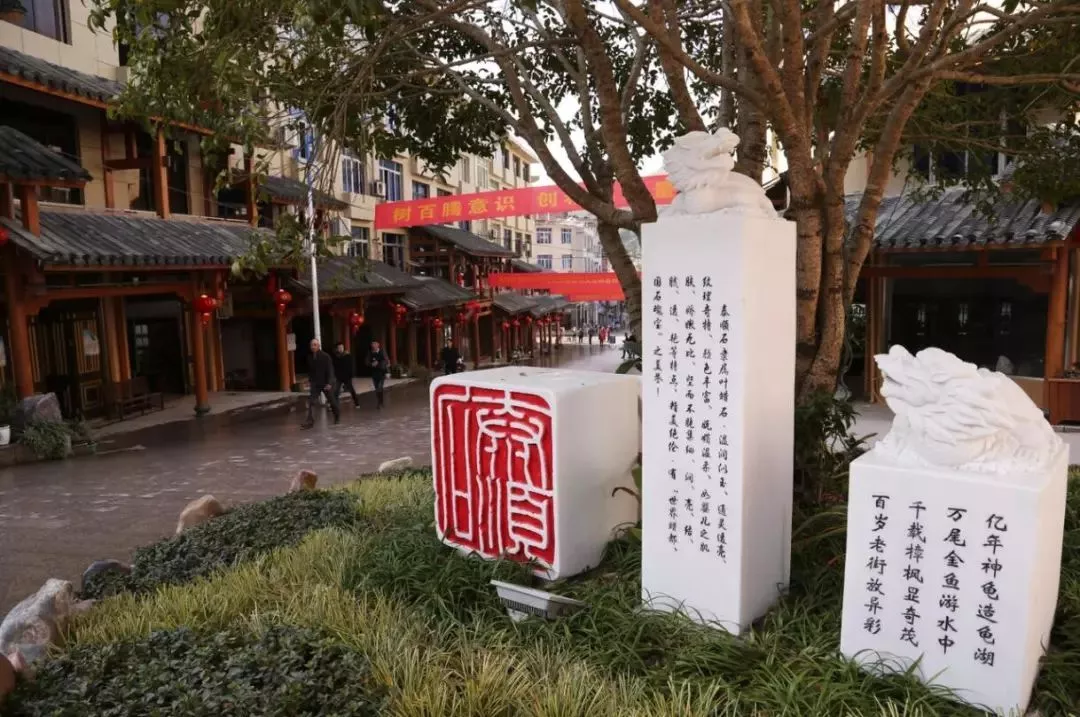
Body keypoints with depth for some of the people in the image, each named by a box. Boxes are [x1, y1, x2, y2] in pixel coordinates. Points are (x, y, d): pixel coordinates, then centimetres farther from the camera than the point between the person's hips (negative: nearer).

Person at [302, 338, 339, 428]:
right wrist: (310, 380, 14)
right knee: (311, 402, -12)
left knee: (332, 401, 12)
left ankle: (337, 417, 35)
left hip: (326, 383, -3)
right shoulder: (310, 358, 1)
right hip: (315, 383, 3)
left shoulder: (326, 356, -13)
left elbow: (330, 370, -17)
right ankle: (310, 421, -15)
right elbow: (309, 371, 14)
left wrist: (329, 383, -24)